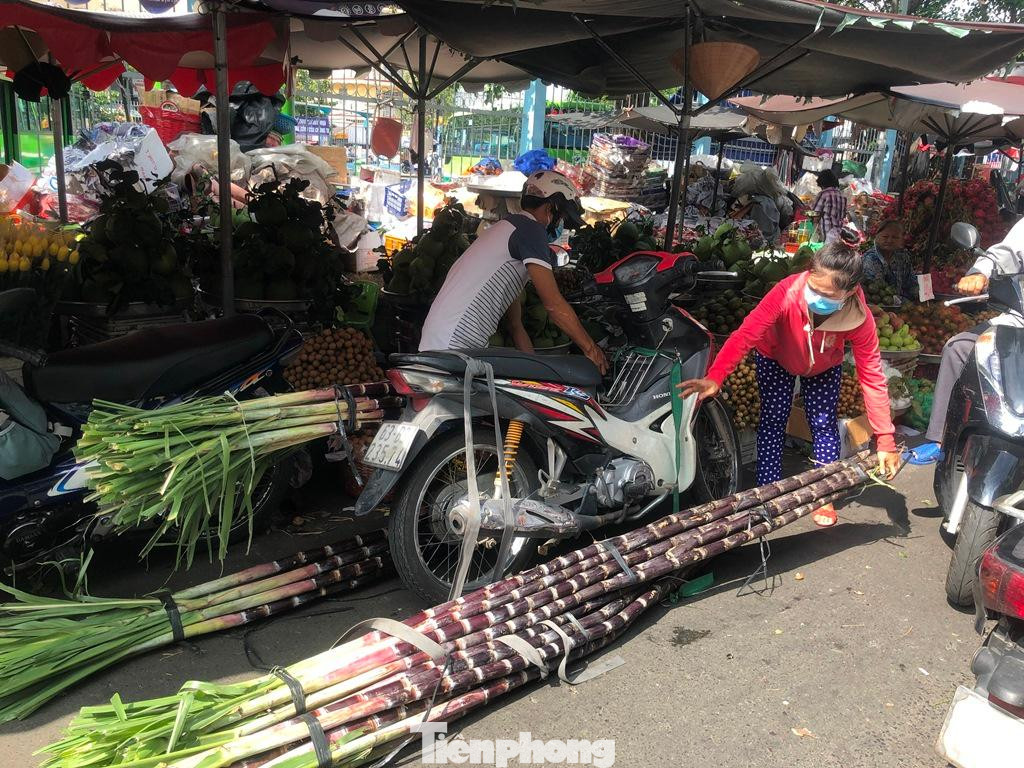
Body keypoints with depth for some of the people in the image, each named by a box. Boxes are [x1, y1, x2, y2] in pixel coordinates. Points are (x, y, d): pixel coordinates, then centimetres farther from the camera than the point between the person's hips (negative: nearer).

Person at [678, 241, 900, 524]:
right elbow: (746, 334, -47)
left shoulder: (859, 319, -37)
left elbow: (873, 378, -30)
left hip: (824, 367, 1)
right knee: (773, 419, -4)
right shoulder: (788, 292, -44)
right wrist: (714, 378, -63)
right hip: (775, 357, -1)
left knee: (824, 424, -1)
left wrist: (885, 441, -31)